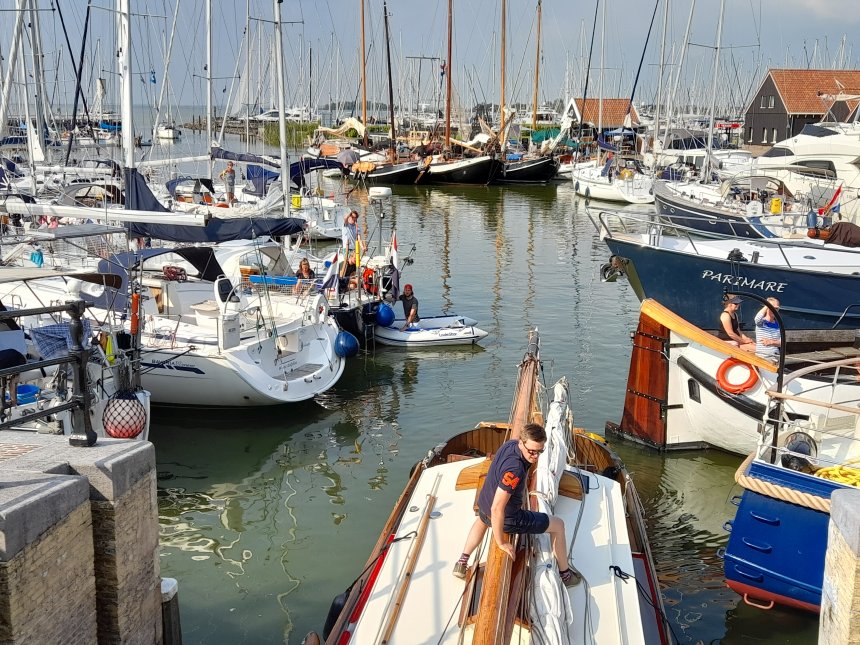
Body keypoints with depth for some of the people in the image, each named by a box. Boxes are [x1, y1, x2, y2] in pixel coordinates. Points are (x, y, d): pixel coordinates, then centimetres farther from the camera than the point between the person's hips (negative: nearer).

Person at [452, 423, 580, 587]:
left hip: (484, 506, 8)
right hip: (508, 520, -8)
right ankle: (565, 574, 25)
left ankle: (462, 564, 39)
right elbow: (497, 510, -36)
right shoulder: (515, 470, -38)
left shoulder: (509, 444, -11)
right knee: (558, 525, 11)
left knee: (482, 520, 45)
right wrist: (501, 543, -24)